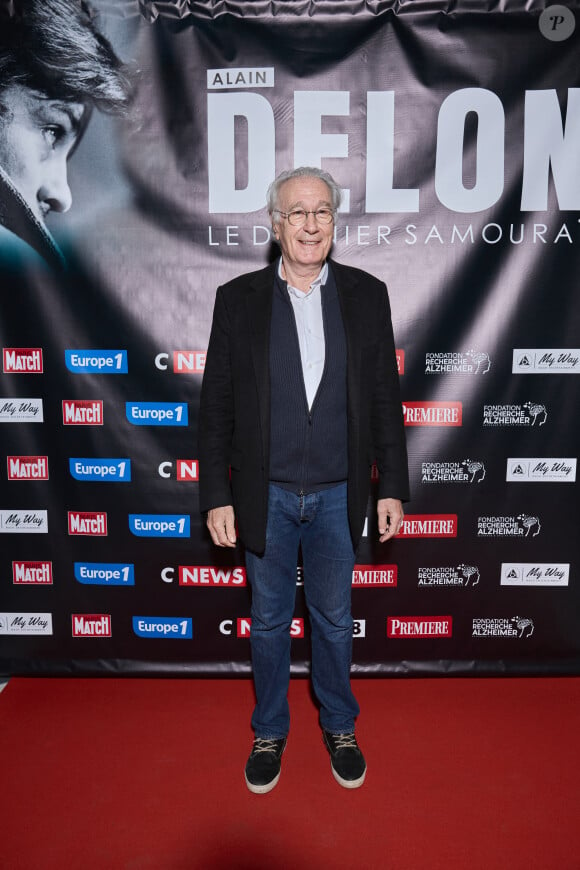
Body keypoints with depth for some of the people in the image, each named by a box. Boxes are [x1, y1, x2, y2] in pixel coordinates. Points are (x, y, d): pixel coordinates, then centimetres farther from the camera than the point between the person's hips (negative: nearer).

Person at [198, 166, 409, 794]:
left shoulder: (366, 294, -1)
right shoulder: (238, 299, -4)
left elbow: (385, 399, 2)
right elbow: (216, 407, -2)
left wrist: (393, 487, 0)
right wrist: (216, 497, -5)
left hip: (337, 495, 1)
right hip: (265, 495, 0)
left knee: (334, 619, 17)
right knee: (269, 620, 16)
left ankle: (339, 726, 41)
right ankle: (270, 731, 39)